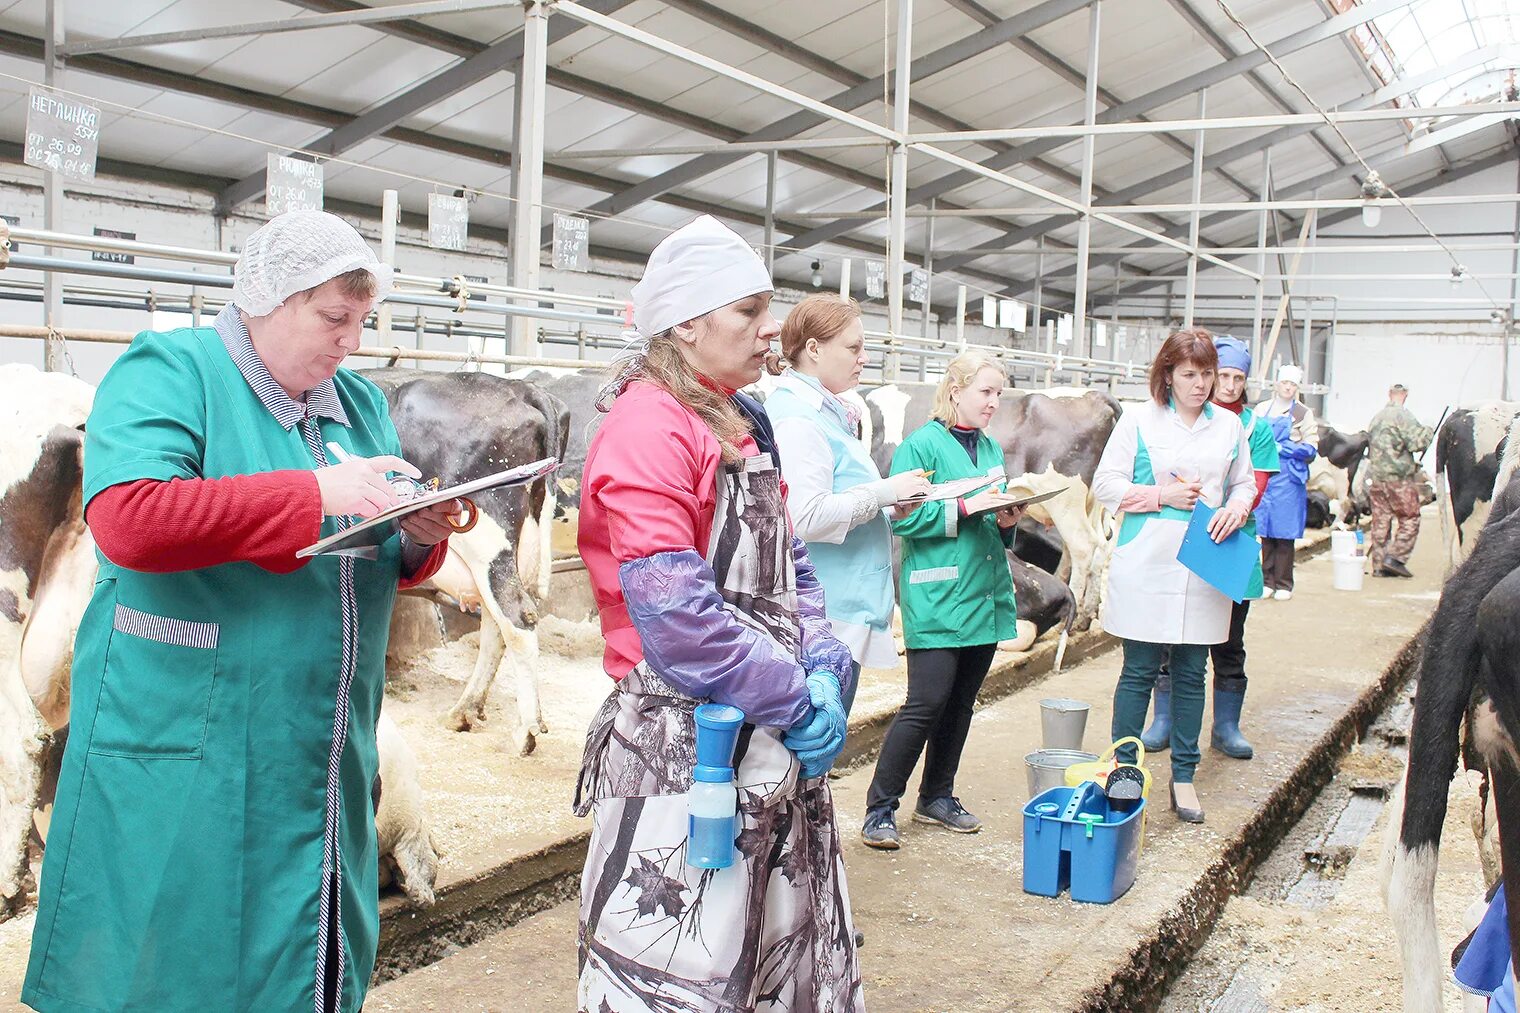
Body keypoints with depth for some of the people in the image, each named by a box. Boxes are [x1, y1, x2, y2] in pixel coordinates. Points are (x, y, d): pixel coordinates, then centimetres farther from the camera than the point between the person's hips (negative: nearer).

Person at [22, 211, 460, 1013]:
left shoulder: (361, 405, 13)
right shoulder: (169, 371, -8)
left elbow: (389, 561, 20)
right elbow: (126, 519, -26)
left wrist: (420, 539, -5)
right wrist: (315, 495, -24)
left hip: (319, 767, 6)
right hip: (183, 768, -6)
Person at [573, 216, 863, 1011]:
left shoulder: (744, 424, 12)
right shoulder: (647, 426, -16)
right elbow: (674, 611, -23)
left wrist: (824, 674, -4)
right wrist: (797, 702, -15)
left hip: (773, 742, 9)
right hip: (684, 745, -9)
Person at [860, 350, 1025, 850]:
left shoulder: (991, 448, 15)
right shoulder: (921, 445, -7)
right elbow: (905, 518, -16)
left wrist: (1007, 521, 0)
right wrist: (966, 507, -20)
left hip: (986, 597, 7)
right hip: (938, 600, -7)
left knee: (961, 702, 13)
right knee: (927, 703, -10)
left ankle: (937, 795, 28)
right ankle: (880, 807, 1)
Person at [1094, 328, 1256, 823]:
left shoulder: (1229, 426, 11)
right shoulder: (1138, 420, 1)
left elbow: (1244, 483, 20)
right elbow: (1106, 484, -2)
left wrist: (1237, 507, -3)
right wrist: (1162, 496, -13)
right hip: (1147, 564, -3)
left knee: (1191, 673, 9)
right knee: (1139, 671, 1)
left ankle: (1183, 777, 19)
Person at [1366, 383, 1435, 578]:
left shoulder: (1377, 417, 15)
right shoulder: (1403, 415, -9)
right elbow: (1416, 443, -14)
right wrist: (1428, 432, 3)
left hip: (1374, 475, 7)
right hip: (1398, 476, -7)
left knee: (1380, 521, 8)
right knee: (1410, 519, 2)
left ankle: (1378, 565, 8)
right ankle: (1395, 558, -8)